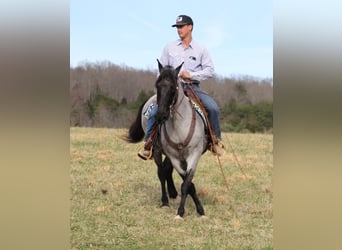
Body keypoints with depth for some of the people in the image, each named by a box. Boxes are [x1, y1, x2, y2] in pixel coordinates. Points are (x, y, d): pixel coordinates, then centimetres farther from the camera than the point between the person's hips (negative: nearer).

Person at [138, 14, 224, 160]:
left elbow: (210, 70, 0)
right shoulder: (169, 47, 11)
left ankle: (216, 140, -6)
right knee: (155, 111, -21)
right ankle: (148, 143, -7)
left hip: (193, 87, -1)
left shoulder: (201, 50, 6)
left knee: (213, 107, -24)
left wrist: (191, 75, -12)